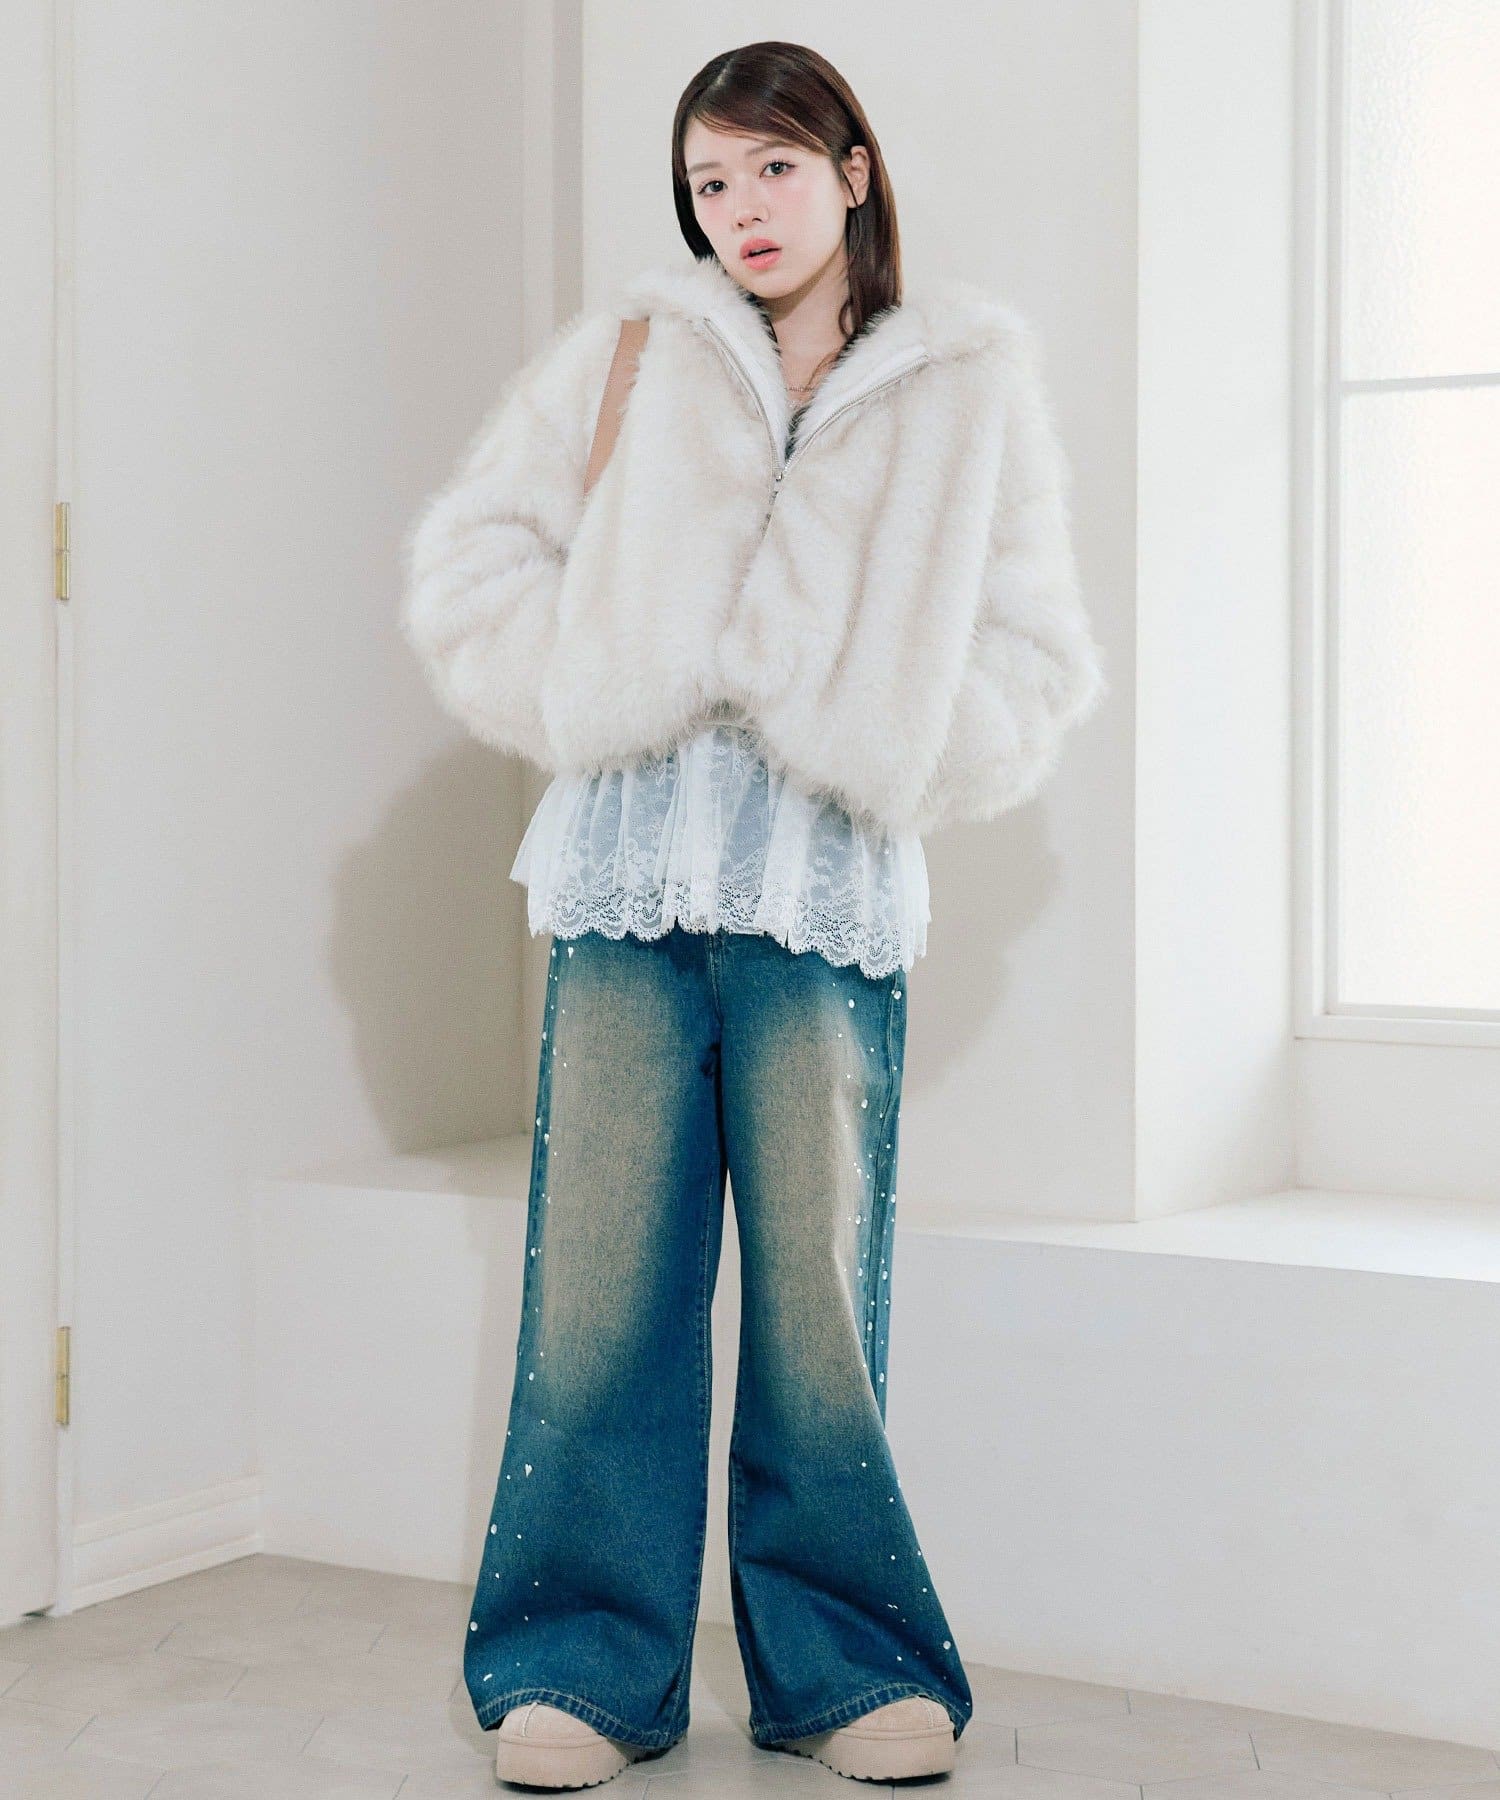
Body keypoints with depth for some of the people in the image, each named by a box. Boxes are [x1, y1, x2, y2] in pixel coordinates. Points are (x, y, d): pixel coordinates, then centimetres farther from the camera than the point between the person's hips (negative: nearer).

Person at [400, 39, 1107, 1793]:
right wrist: (579, 698, 1)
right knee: (600, 1273, 0)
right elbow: (470, 557, 12)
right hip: (629, 871, 1)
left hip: (832, 890, 0)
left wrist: (893, 756, -2)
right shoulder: (626, 353, 11)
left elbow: (1039, 656, 11)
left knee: (822, 1285, 3)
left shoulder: (972, 382, 10)